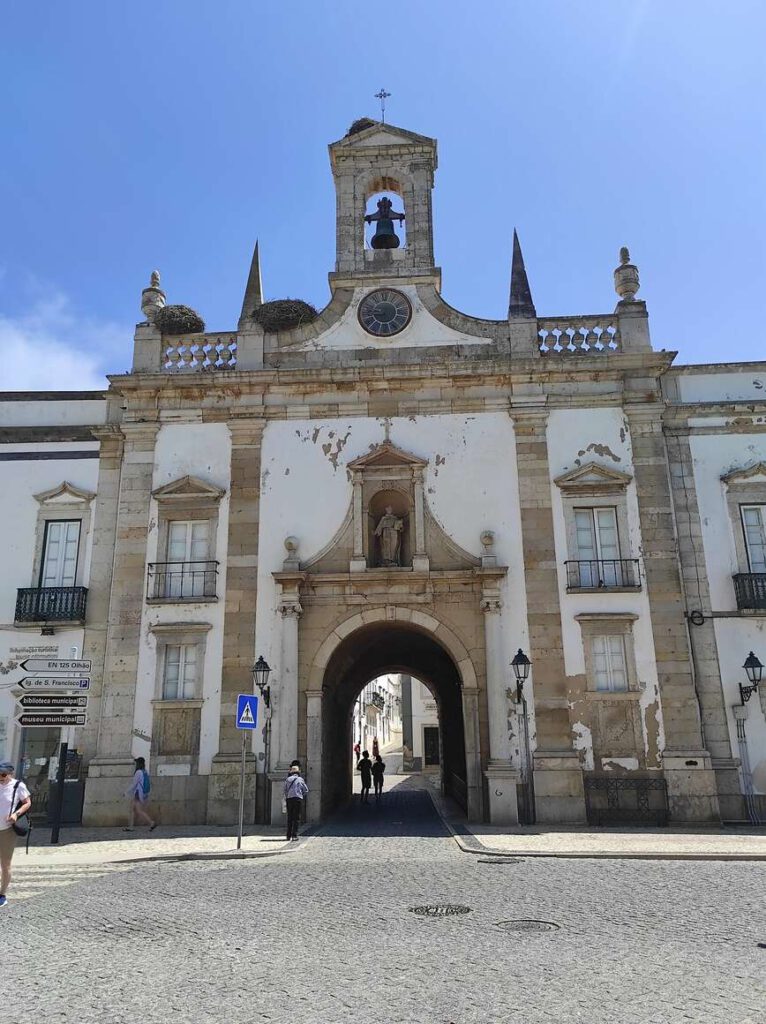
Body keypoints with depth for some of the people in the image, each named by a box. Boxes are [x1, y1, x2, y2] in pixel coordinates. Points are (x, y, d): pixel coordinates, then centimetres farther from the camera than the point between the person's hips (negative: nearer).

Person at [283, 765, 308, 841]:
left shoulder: (287, 779, 7)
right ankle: (294, 835, -7)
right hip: (298, 798, -3)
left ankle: (288, 835, 13)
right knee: (296, 818, 0)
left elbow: (285, 790, 6)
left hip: (289, 799, 3)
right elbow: (306, 790, 6)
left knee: (289, 817, 12)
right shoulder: (300, 779, 2)